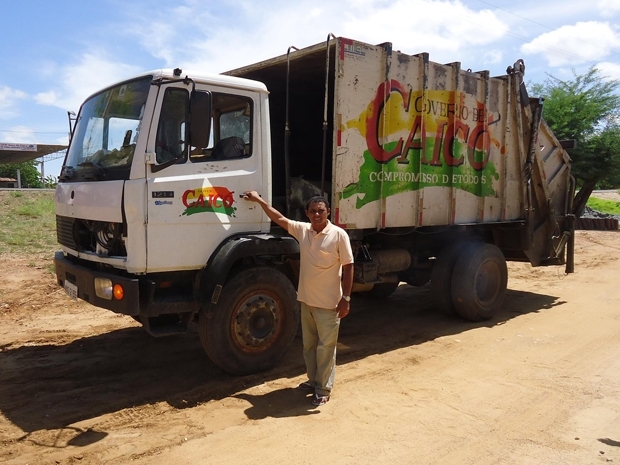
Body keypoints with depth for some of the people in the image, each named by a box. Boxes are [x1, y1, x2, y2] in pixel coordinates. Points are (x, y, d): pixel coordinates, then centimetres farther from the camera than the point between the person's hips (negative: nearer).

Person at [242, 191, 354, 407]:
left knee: (326, 347, 4)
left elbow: (348, 267, -11)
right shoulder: (302, 230, 3)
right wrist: (259, 200, 15)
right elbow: (279, 219, 14)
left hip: (328, 303, -6)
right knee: (309, 344, 17)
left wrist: (345, 298, -12)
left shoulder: (339, 235, -13)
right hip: (306, 300, 6)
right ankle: (313, 380, 34)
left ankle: (324, 389, 15)